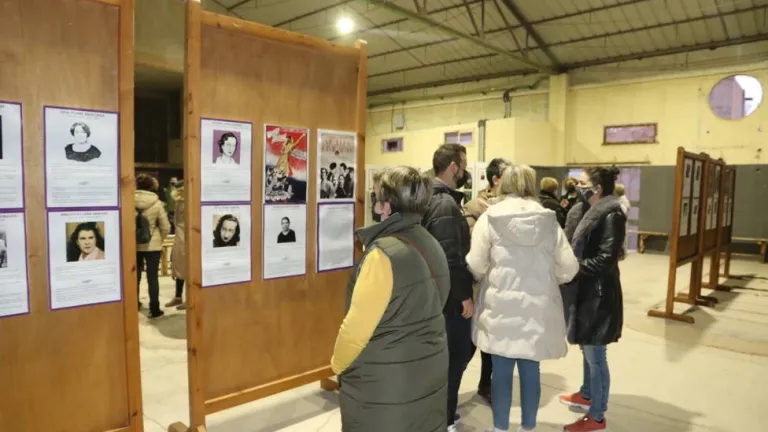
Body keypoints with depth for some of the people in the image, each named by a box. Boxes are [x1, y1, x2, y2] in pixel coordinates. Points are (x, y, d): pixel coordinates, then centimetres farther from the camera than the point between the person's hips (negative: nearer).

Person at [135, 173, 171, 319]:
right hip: (152, 245, -2)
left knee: (135, 276, 18)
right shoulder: (157, 203, -11)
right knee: (153, 277, 4)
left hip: (134, 245, 3)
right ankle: (154, 309, 7)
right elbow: (166, 227, -7)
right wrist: (159, 240, 11)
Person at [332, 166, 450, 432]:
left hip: (385, 382, -7)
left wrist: (338, 364, -2)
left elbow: (358, 325, -20)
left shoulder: (384, 253, -22)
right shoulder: (432, 246, 2)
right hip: (430, 370, 8)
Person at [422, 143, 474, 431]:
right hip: (450, 296, -10)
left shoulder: (432, 199, 10)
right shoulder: (446, 204, -20)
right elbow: (451, 257, -26)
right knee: (457, 354, 3)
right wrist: (465, 296, -19)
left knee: (449, 353, 19)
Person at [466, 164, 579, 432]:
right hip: (538, 307, 2)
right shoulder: (549, 220, 1)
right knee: (530, 369, 13)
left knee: (502, 370, 9)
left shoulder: (490, 218, -7)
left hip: (501, 305, -2)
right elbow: (569, 267, -1)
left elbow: (475, 265, -10)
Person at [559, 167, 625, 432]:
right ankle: (587, 395, 41)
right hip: (588, 290, 10)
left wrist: (574, 269, -15)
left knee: (595, 355, 1)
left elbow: (605, 260, -21)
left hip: (599, 293, -9)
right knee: (587, 348, 22)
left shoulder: (611, 213, -17)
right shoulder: (598, 210, 13)